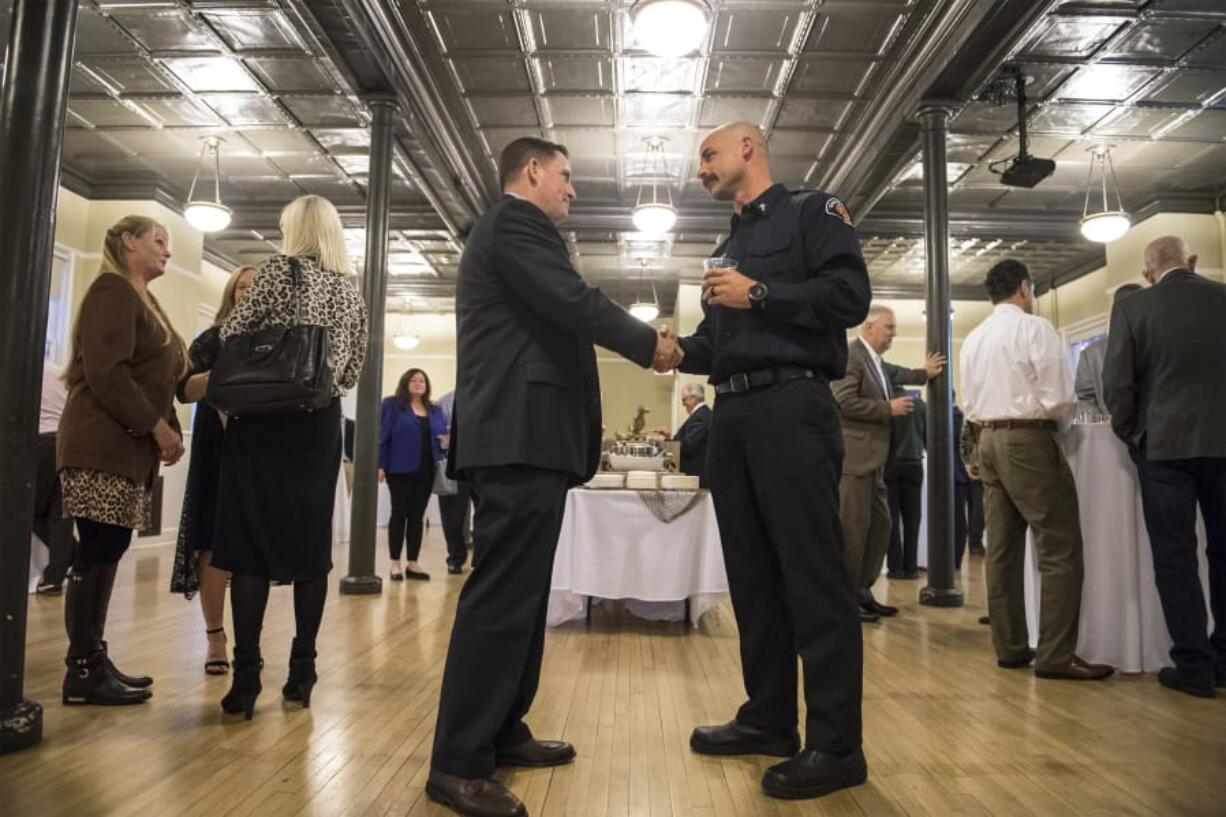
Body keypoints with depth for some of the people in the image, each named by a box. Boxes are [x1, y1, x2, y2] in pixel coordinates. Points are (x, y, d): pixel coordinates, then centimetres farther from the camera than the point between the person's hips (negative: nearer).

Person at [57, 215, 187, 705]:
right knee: (99, 551, -8)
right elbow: (107, 373, -18)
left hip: (127, 445, 9)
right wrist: (158, 426, -15)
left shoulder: (142, 300, 21)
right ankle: (83, 671, -1)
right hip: (102, 444, -9)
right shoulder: (113, 290, -7)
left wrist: (167, 431, 11)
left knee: (106, 550, 9)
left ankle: (92, 661, 15)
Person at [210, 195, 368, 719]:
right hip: (319, 424, 5)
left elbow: (231, 334, -5)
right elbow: (354, 368, 11)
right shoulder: (351, 288, 11)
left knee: (251, 541, -1)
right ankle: (302, 670, 11)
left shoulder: (281, 268, -3)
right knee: (310, 542, 7)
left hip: (265, 420, -4)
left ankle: (246, 676, -2)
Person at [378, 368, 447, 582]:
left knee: (417, 516, 8)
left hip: (426, 470, 4)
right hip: (400, 469, -4)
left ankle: (413, 563, 14)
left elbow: (442, 436, 18)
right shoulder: (392, 405, 1)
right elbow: (382, 436, -4)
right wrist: (380, 465, -11)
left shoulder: (435, 410, 15)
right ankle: (395, 563, 10)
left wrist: (446, 442, -6)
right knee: (399, 514, 2)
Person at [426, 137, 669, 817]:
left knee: (518, 593, 13)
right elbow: (572, 302, -16)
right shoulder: (514, 219, -5)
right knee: (503, 595, -10)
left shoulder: (507, 228, 27)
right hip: (522, 434, -11)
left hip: (522, 433, 11)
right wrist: (650, 343, -3)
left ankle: (499, 732, 23)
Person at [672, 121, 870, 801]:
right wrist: (676, 349, 5)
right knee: (752, 574, 10)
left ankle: (836, 745, 2)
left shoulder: (813, 212, 5)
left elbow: (850, 294, -10)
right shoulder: (727, 247, 25)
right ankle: (769, 718, 21)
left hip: (791, 408, -8)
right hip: (730, 416, 8)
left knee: (813, 576, -7)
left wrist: (759, 294, -12)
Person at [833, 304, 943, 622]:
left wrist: (924, 374, 36)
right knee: (853, 526, -6)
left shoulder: (878, 362, 18)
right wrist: (889, 408, -16)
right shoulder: (849, 355, -11)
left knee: (880, 524, 12)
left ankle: (862, 591, 20)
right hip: (853, 456, -10)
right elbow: (843, 401, -21)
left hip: (872, 459, 10)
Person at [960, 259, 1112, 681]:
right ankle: (1055, 656, -3)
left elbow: (969, 403, 11)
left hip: (987, 441, 7)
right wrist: (1058, 421, 7)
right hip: (1029, 441, -7)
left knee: (1002, 550, 9)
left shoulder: (972, 339, 12)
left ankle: (1009, 647, 15)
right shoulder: (1035, 328, -8)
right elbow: (1059, 398, -12)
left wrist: (978, 451, 18)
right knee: (1060, 551, -3)